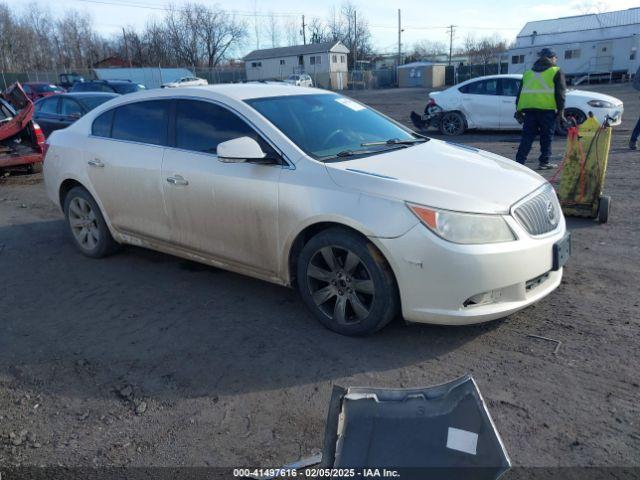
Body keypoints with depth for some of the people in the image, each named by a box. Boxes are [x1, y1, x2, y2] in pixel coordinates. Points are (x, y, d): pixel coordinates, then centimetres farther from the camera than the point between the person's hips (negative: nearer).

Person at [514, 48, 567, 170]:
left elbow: (520, 92, 19)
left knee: (527, 136, 4)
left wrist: (519, 110, 20)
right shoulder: (556, 72, 7)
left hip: (529, 108, 4)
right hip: (547, 109, -4)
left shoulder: (528, 73, 21)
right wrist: (561, 111, -1)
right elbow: (560, 93, -1)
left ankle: (519, 162, -5)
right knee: (547, 137, 5)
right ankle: (544, 162, 6)